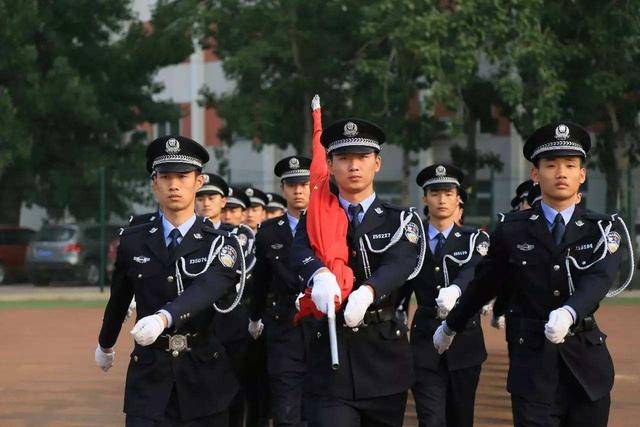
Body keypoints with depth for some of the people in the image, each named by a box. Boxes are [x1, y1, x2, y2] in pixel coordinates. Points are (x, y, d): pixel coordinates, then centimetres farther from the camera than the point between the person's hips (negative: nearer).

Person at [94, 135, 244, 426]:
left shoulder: (221, 244, -3)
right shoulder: (133, 241, 6)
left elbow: (205, 290, -23)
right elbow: (118, 299, 21)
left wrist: (164, 317, -41)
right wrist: (105, 345, 35)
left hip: (204, 378, -1)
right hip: (149, 372, 1)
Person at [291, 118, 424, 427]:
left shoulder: (401, 221, 5)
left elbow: (400, 264, -16)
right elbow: (301, 255, -15)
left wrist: (367, 292, -38)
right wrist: (320, 274, -40)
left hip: (385, 356, 1)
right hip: (332, 354, -1)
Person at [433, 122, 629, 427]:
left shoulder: (605, 229, 2)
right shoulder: (512, 230, 3)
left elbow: (598, 278, -17)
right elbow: (483, 284, 16)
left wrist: (568, 313, -36)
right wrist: (450, 326, 27)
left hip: (587, 360, 1)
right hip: (532, 364, -1)